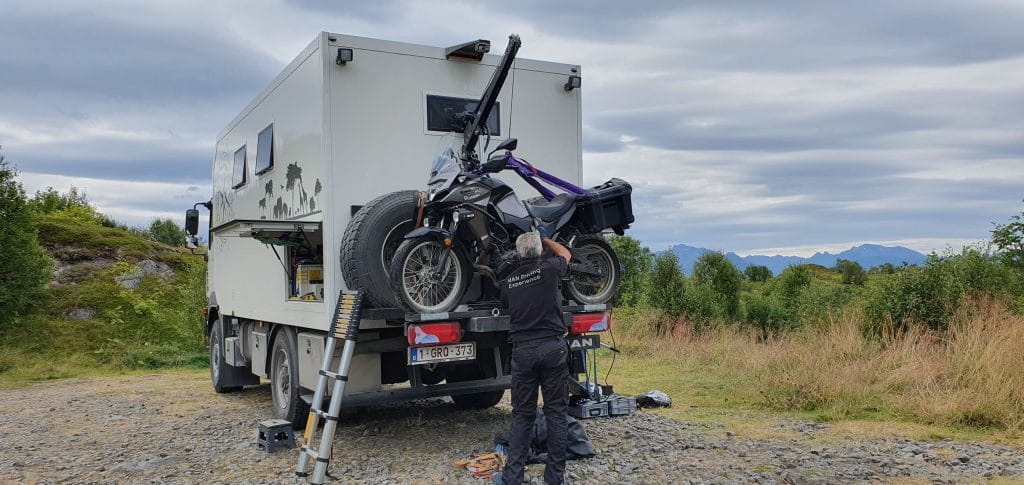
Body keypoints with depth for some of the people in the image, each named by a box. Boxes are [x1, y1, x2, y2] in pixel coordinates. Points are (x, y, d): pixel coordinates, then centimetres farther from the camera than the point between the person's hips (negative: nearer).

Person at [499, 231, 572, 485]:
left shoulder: (509, 282, 6)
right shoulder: (548, 269, -3)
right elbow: (565, 253, 19)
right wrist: (544, 239, 34)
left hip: (522, 350, 3)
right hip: (552, 347, -2)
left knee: (522, 415, 10)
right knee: (556, 413, 6)